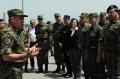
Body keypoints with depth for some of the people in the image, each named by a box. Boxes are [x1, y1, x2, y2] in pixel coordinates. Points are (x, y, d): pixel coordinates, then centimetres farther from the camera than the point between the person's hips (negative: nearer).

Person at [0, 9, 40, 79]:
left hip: (17, 69, 10)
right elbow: (6, 56, -27)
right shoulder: (8, 33, -20)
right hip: (10, 72, -10)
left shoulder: (19, 32, 11)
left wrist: (29, 49, 10)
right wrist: (26, 55, -31)